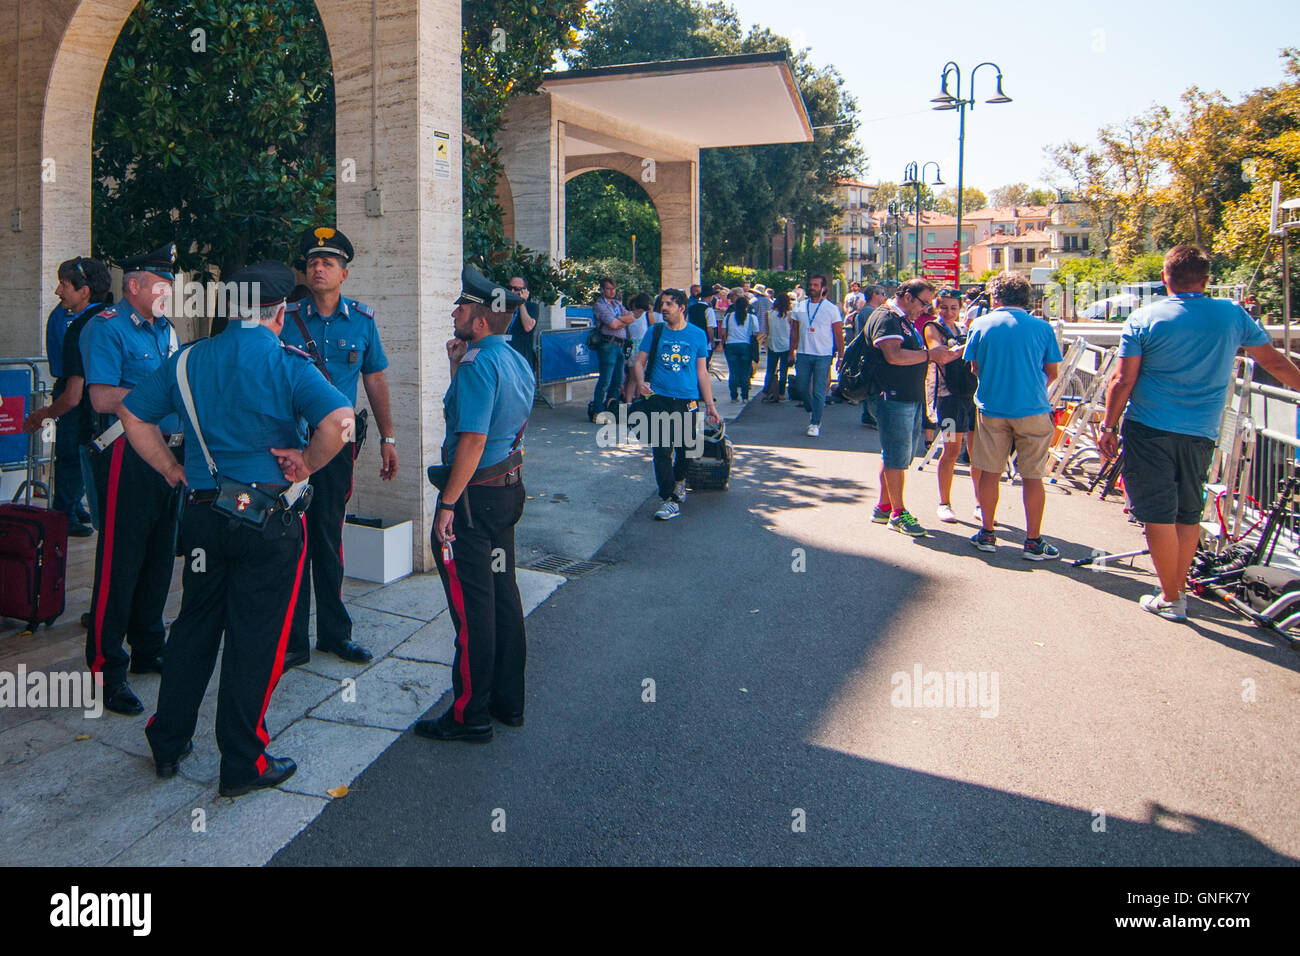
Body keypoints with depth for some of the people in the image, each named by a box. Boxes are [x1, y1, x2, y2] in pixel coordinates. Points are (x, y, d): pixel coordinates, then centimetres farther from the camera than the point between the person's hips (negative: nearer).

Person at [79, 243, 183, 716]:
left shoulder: (166, 330, 17)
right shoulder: (107, 328, -8)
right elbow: (103, 398, -19)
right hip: (126, 457, -8)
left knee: (158, 557, 15)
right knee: (120, 561, -5)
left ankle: (147, 650, 28)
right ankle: (106, 669, 4)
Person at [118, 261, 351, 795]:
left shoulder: (187, 360, 6)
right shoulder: (287, 364, -11)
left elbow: (132, 414, 13)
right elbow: (339, 419, -26)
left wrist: (170, 469, 16)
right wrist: (306, 465, -12)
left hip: (202, 512, 5)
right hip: (268, 517, -5)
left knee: (194, 626, 20)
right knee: (255, 638, 4)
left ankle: (168, 744, 32)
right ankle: (243, 765, 14)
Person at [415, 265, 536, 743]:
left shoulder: (479, 366, -19)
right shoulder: (517, 361, 10)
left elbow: (473, 439, -24)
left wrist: (447, 504, -20)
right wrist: (458, 366, 12)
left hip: (475, 494, -9)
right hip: (508, 485, 10)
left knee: (472, 605, -1)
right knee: (503, 593, 16)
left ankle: (471, 715, 10)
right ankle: (509, 701, 27)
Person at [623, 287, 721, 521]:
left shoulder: (697, 335, 6)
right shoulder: (655, 333, 5)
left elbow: (702, 372, 9)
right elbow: (639, 361, 7)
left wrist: (709, 404, 6)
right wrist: (640, 381, -15)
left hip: (687, 401, 1)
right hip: (658, 400, -1)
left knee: (685, 449, 11)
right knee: (661, 451, -6)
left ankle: (679, 480, 42)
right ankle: (670, 501, 0)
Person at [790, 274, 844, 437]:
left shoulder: (831, 309, -1)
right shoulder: (800, 308, 8)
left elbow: (839, 334, 0)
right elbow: (794, 331, 15)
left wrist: (840, 356, -4)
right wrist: (792, 351, 10)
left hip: (823, 355, -3)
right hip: (803, 354, 4)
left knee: (819, 391, -5)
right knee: (803, 388, 7)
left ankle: (815, 423, 4)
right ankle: (812, 412, 33)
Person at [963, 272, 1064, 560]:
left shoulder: (980, 325, -1)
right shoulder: (1042, 328, -2)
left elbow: (974, 368, 4)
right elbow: (1052, 372, 3)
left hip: (991, 409, 1)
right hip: (1033, 409, -1)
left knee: (990, 472, 11)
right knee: (1032, 476, 5)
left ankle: (986, 533, 18)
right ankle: (1033, 541, 10)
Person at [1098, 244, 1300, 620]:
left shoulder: (1143, 319, -6)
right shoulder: (1233, 315, 3)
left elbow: (1123, 381, -8)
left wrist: (1109, 427, 1)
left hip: (1149, 429, -3)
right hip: (1201, 434, 4)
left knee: (1158, 515, 2)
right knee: (1188, 514, 16)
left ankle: (1170, 598, 8)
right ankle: (1179, 589, 24)